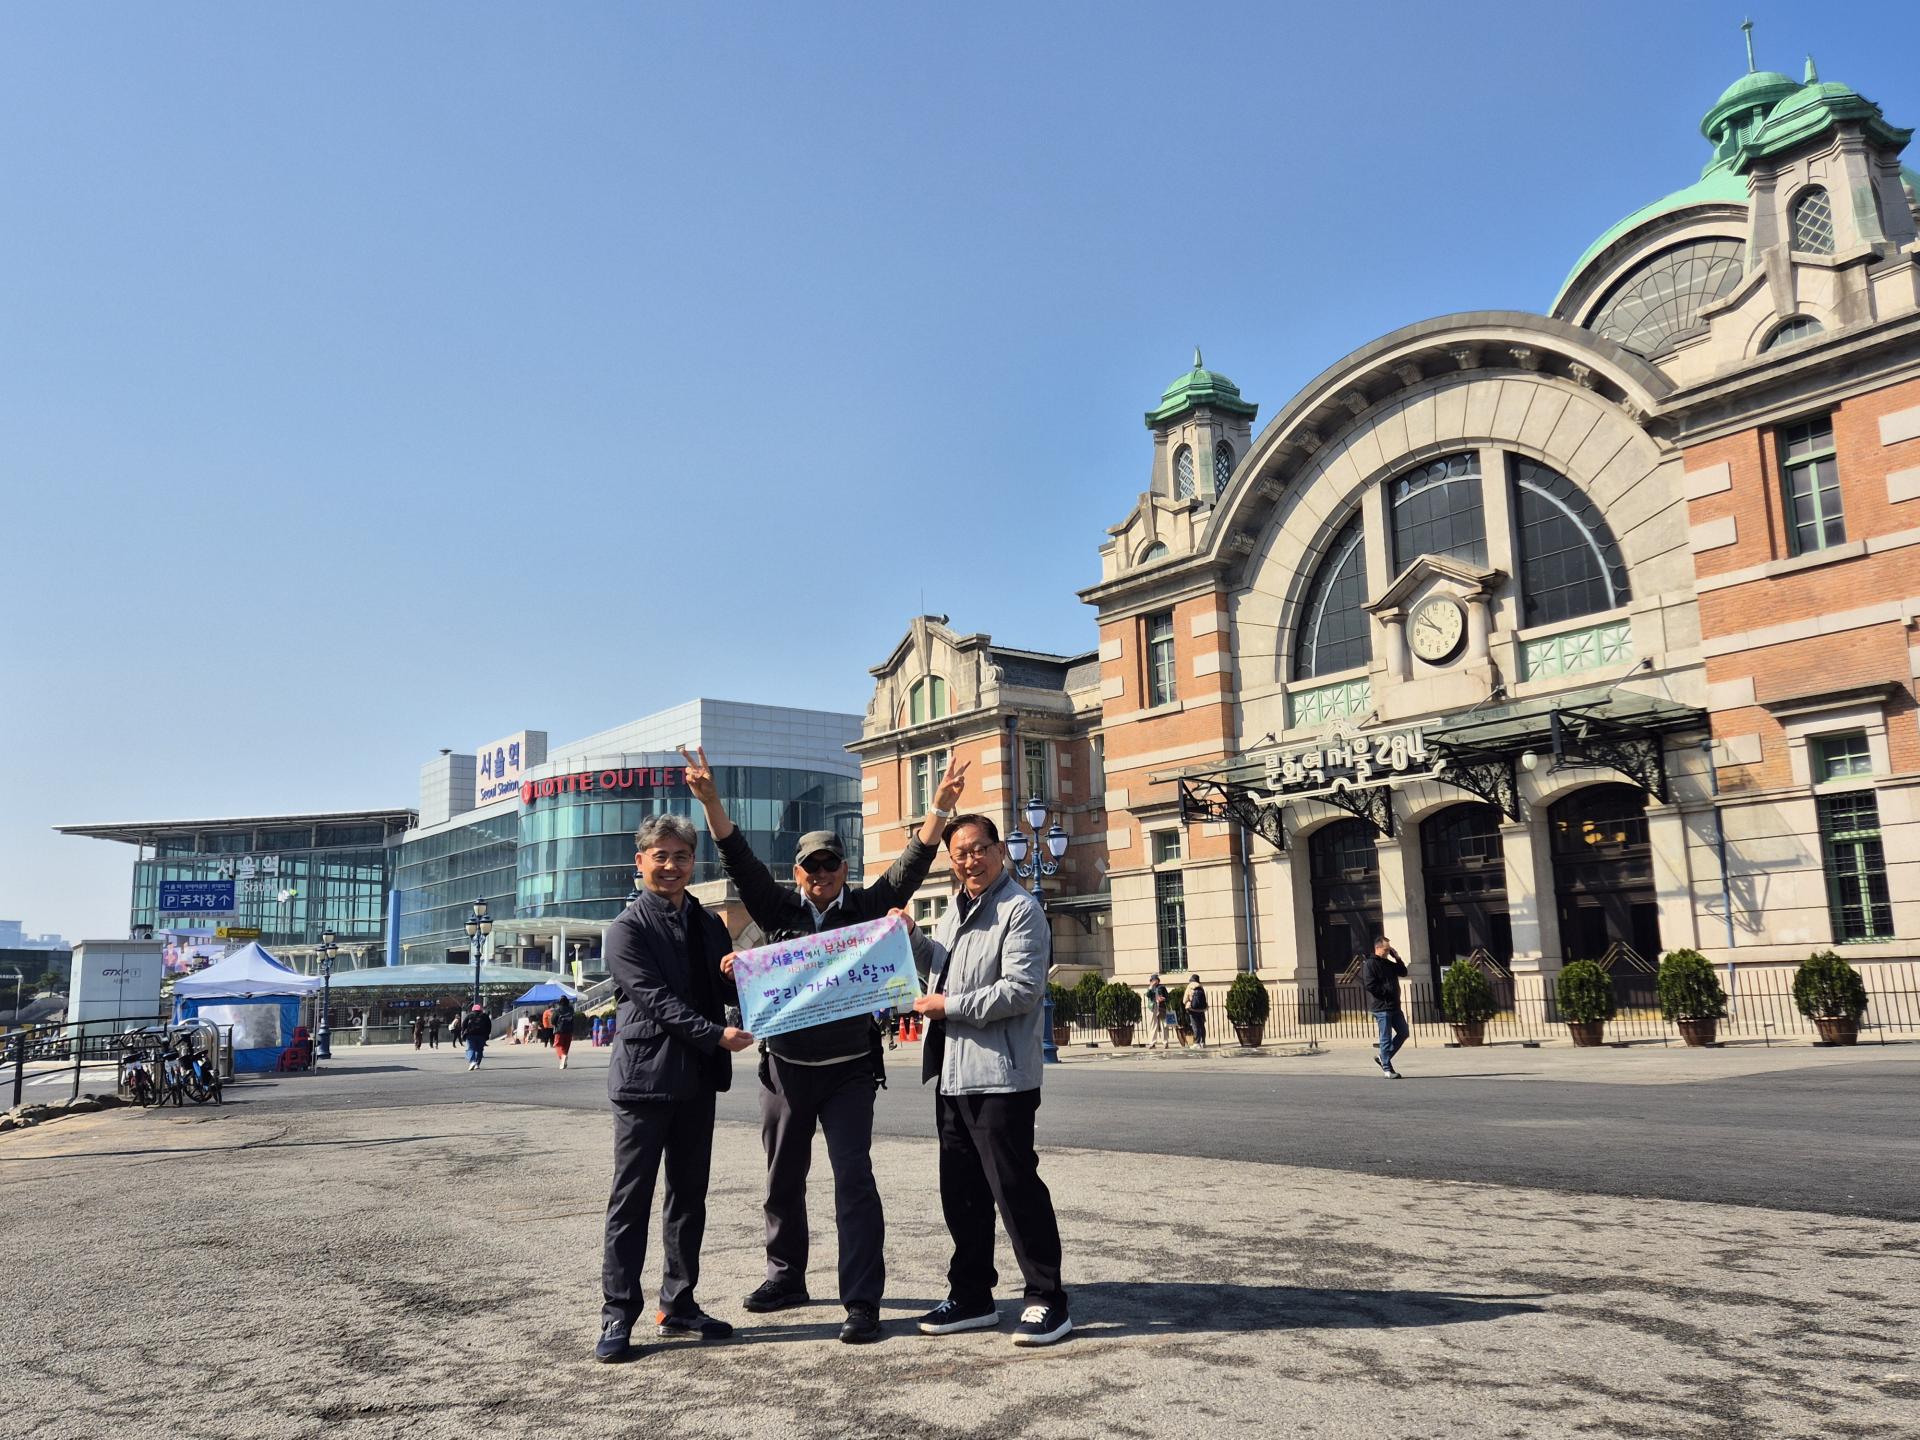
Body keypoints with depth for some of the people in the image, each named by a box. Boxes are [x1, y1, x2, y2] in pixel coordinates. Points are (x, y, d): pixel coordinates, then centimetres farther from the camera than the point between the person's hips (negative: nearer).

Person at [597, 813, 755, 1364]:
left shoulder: (709, 925, 14)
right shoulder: (628, 929, -6)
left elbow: (725, 996, 18)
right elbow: (657, 1000, -15)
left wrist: (735, 976, -5)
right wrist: (717, 1035, -22)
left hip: (698, 1080, 6)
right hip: (645, 1076, -6)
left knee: (688, 1196, 12)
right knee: (631, 1200, -1)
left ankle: (678, 1304, 22)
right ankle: (617, 1316, 6)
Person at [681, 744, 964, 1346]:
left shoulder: (865, 907, 2)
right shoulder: (780, 909, 5)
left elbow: (910, 866, -7)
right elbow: (740, 860, -4)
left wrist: (940, 807, -20)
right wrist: (710, 800, -15)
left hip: (849, 1070, -2)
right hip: (784, 1067, 3)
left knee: (854, 1180, -5)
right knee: (783, 1180, 15)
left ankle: (862, 1302, -1)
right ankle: (786, 1277, 34)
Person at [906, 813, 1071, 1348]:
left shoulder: (1020, 909, -10)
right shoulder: (956, 912, 17)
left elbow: (1022, 989, -20)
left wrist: (950, 1006, -15)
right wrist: (910, 938, 15)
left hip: (1000, 1076, -9)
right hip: (952, 1075, 9)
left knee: (1015, 1188, -4)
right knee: (961, 1193, 14)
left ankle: (1047, 1301, 8)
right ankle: (971, 1296, 26)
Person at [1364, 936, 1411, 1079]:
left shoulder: (1388, 963, 16)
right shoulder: (1370, 964, -10)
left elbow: (1403, 973, 18)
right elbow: (1370, 986, -18)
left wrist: (1397, 958, 7)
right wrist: (1387, 992, -13)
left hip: (1394, 1006, 9)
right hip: (1382, 1007, -8)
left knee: (1403, 1033, 12)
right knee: (1386, 1038, -4)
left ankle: (1383, 1057, 22)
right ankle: (1387, 1068, 4)